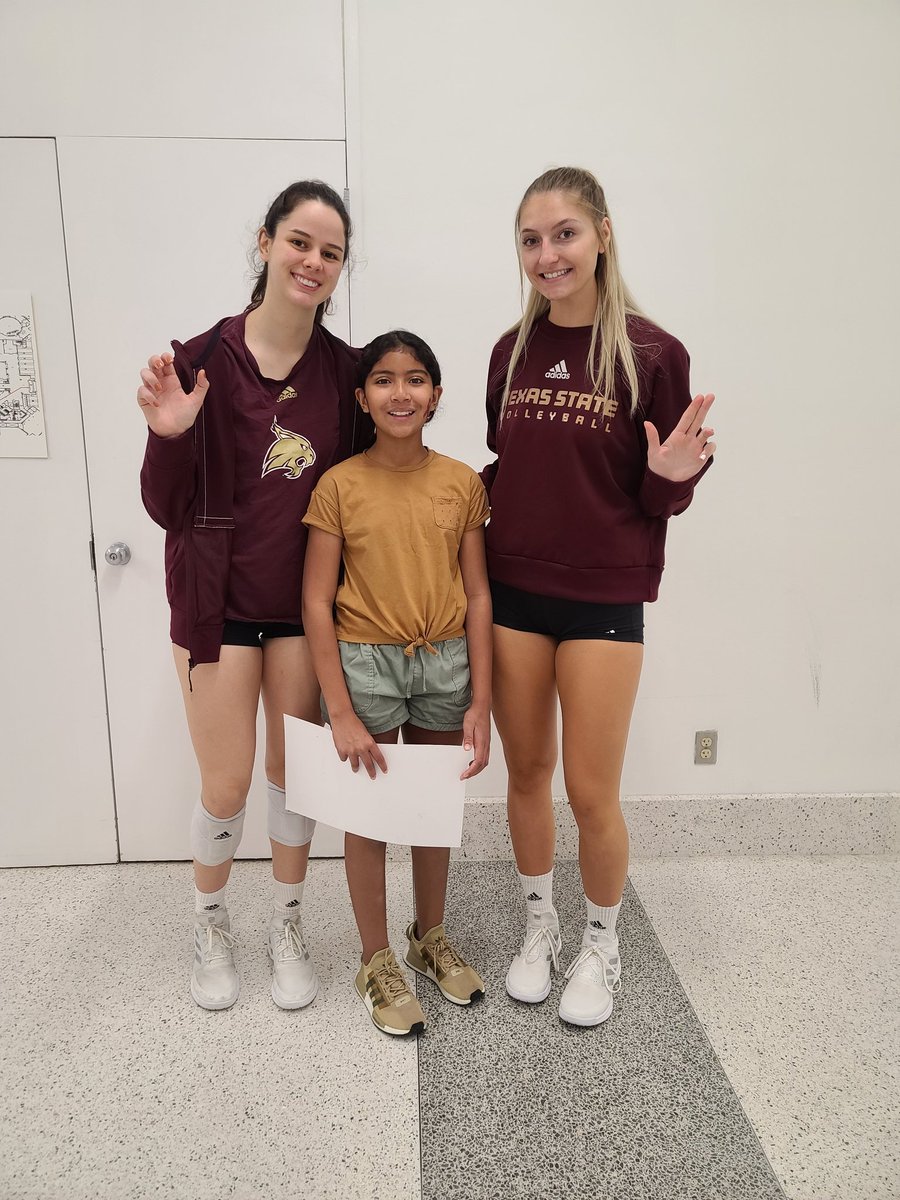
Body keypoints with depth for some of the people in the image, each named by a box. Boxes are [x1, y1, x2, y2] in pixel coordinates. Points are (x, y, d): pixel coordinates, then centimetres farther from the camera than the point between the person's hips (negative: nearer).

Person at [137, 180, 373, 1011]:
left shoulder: (347, 370, -1)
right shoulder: (204, 360, -10)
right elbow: (168, 508, -10)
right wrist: (170, 435, -26)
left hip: (305, 599, 2)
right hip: (219, 599, -2)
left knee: (295, 769, 13)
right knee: (227, 785, 5)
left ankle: (288, 927, 36)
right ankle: (211, 925, 35)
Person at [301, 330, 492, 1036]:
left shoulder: (462, 483, -2)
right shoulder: (340, 486, -9)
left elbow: (477, 595, 0)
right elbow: (317, 602, -8)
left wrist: (480, 704, -3)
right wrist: (342, 714, -12)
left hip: (445, 662, 3)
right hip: (365, 663, -2)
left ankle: (431, 937, 41)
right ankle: (377, 961, 31)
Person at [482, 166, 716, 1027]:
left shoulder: (651, 351, -7)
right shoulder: (513, 350, 5)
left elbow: (662, 499, -3)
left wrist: (675, 474, -24)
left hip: (603, 597, -3)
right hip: (512, 590, 4)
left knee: (590, 788, 4)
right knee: (526, 771, 13)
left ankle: (601, 948, 31)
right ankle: (538, 927, 36)